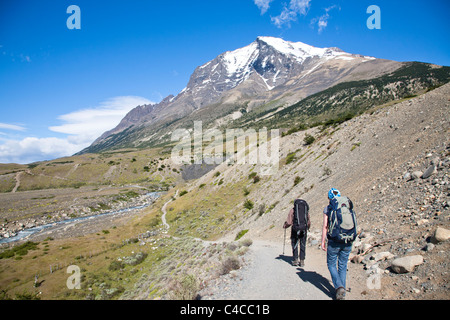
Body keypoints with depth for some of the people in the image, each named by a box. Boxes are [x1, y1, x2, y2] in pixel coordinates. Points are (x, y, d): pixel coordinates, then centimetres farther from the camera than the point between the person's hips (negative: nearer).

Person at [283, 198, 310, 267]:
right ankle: (302, 261, 12)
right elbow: (309, 222, 19)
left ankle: (295, 260, 13)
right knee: (303, 245, 13)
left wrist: (284, 226, 17)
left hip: (295, 229, -2)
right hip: (304, 230, 2)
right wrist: (308, 227, 40)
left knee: (295, 244, 13)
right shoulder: (306, 210, 13)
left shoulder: (292, 210, 4)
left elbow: (289, 222, -3)